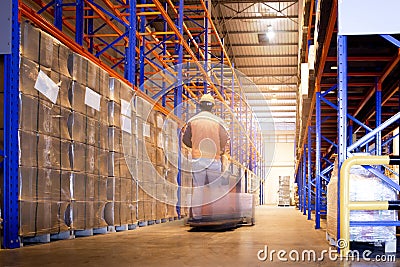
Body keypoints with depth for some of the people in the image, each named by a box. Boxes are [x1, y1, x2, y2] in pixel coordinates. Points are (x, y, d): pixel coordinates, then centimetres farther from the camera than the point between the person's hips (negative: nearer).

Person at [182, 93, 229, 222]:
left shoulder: (192, 120, 3)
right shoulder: (218, 121, 0)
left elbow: (185, 139, 7)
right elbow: (224, 139, 0)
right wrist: (221, 151, 17)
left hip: (197, 158, 1)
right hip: (214, 158, -1)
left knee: (197, 187, 4)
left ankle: (197, 215, 1)